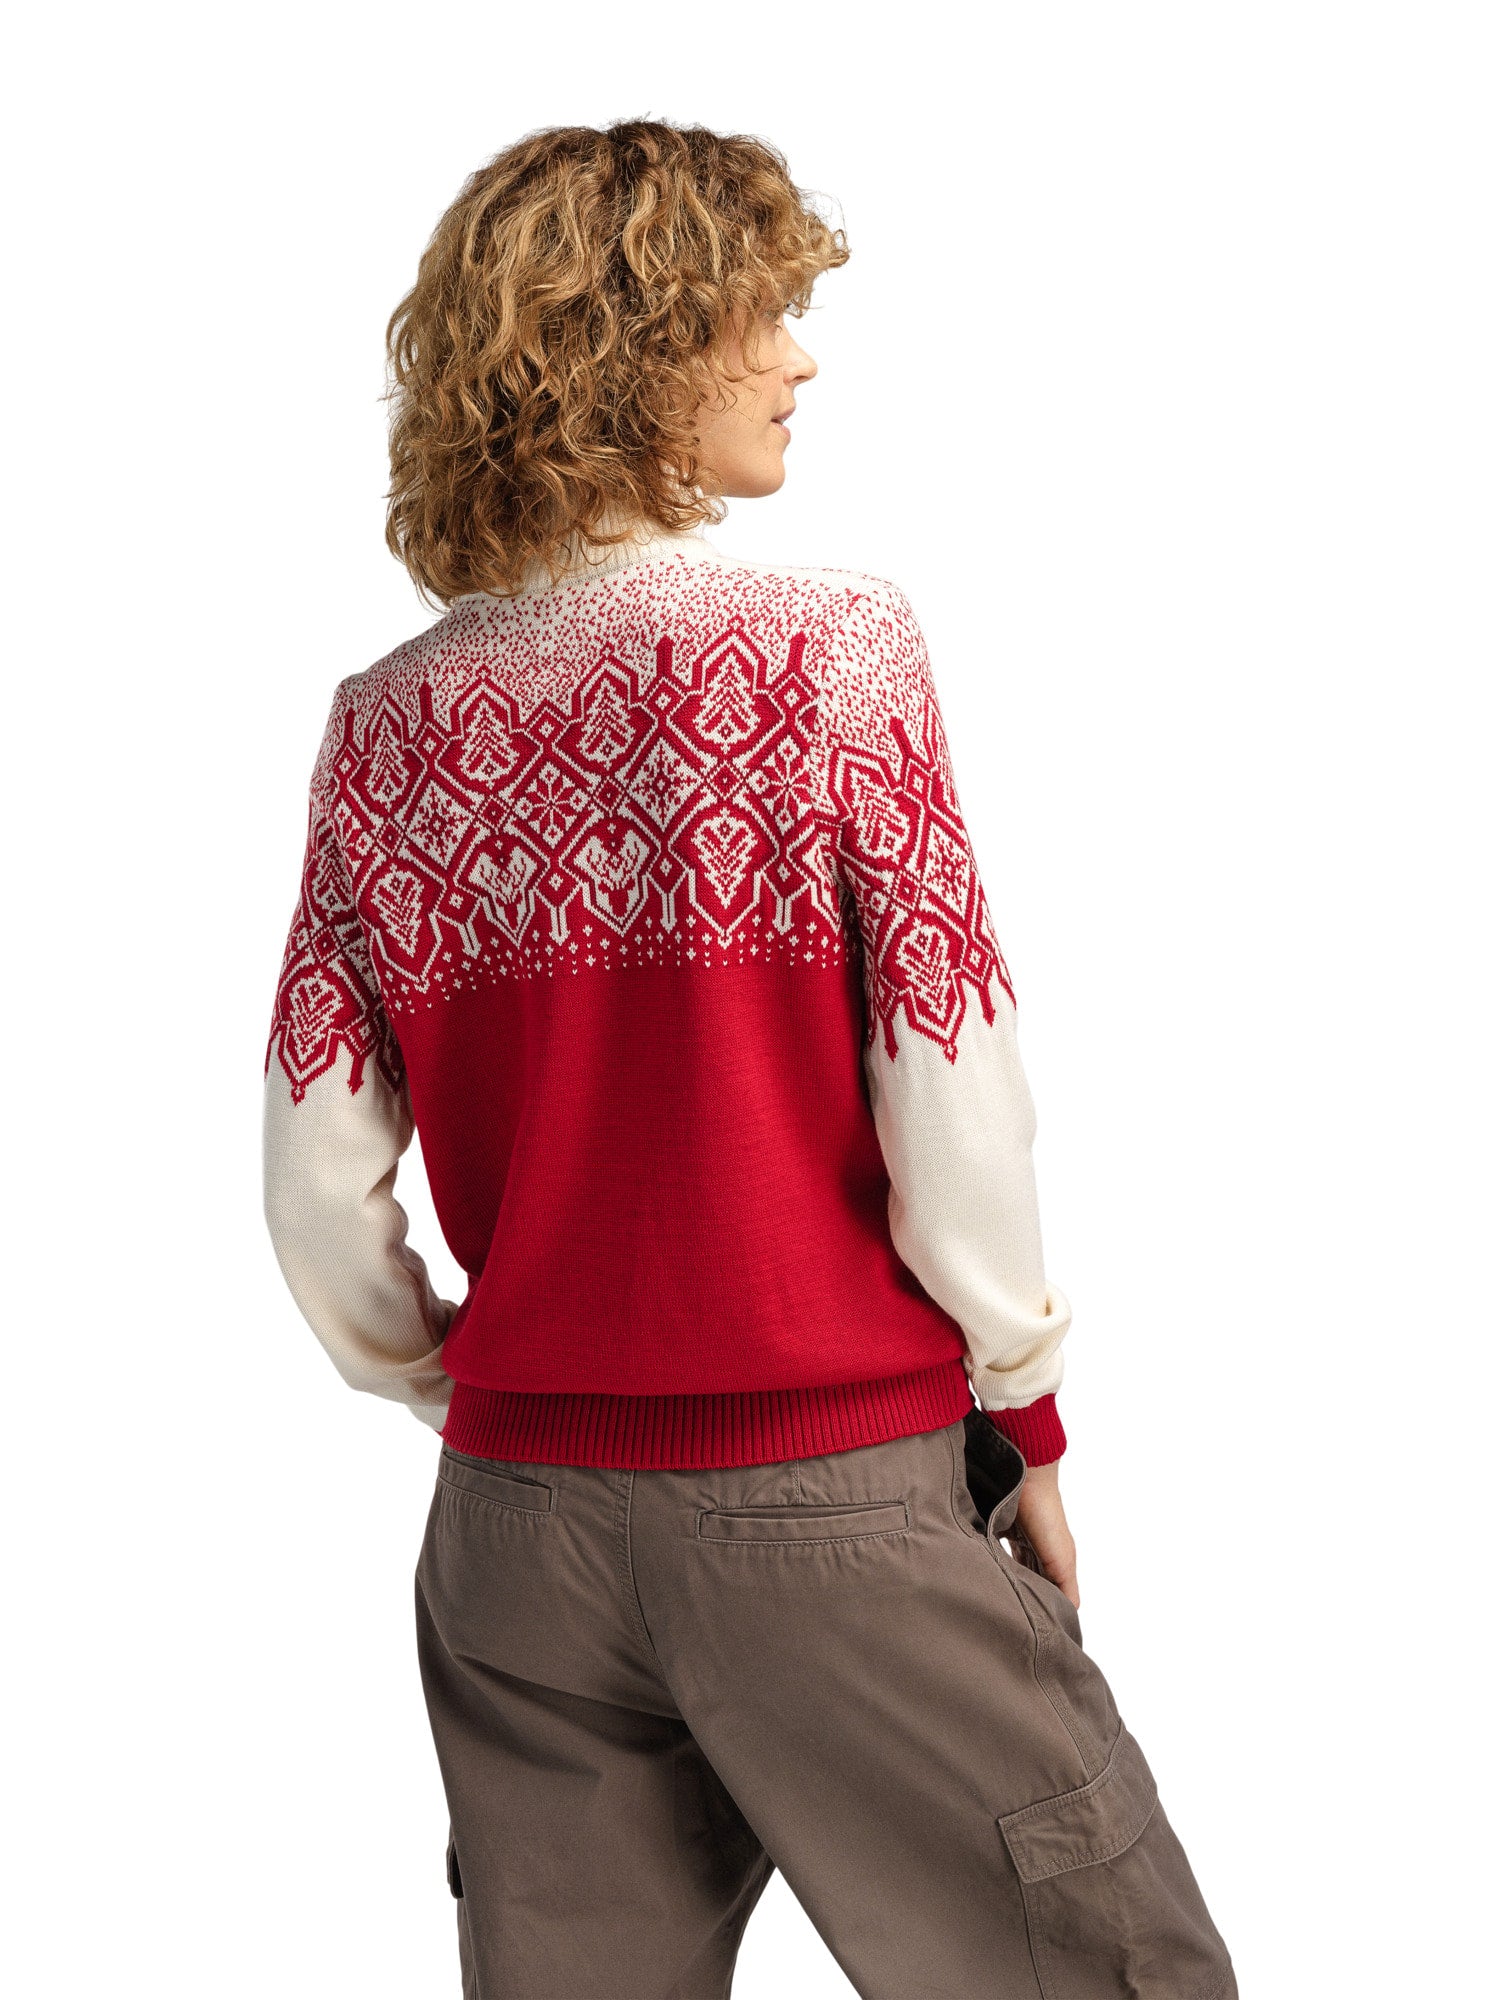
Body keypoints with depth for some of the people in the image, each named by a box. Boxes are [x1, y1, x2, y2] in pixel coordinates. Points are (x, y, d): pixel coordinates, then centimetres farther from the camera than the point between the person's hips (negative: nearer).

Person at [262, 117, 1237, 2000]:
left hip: (517, 1525, 5)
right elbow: (955, 1115, -11)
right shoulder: (828, 647, -11)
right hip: (835, 1497, -4)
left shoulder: (384, 726, 1)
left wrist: (480, 1405, 15)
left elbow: (318, 1198, 1)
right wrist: (1026, 1417, 2)